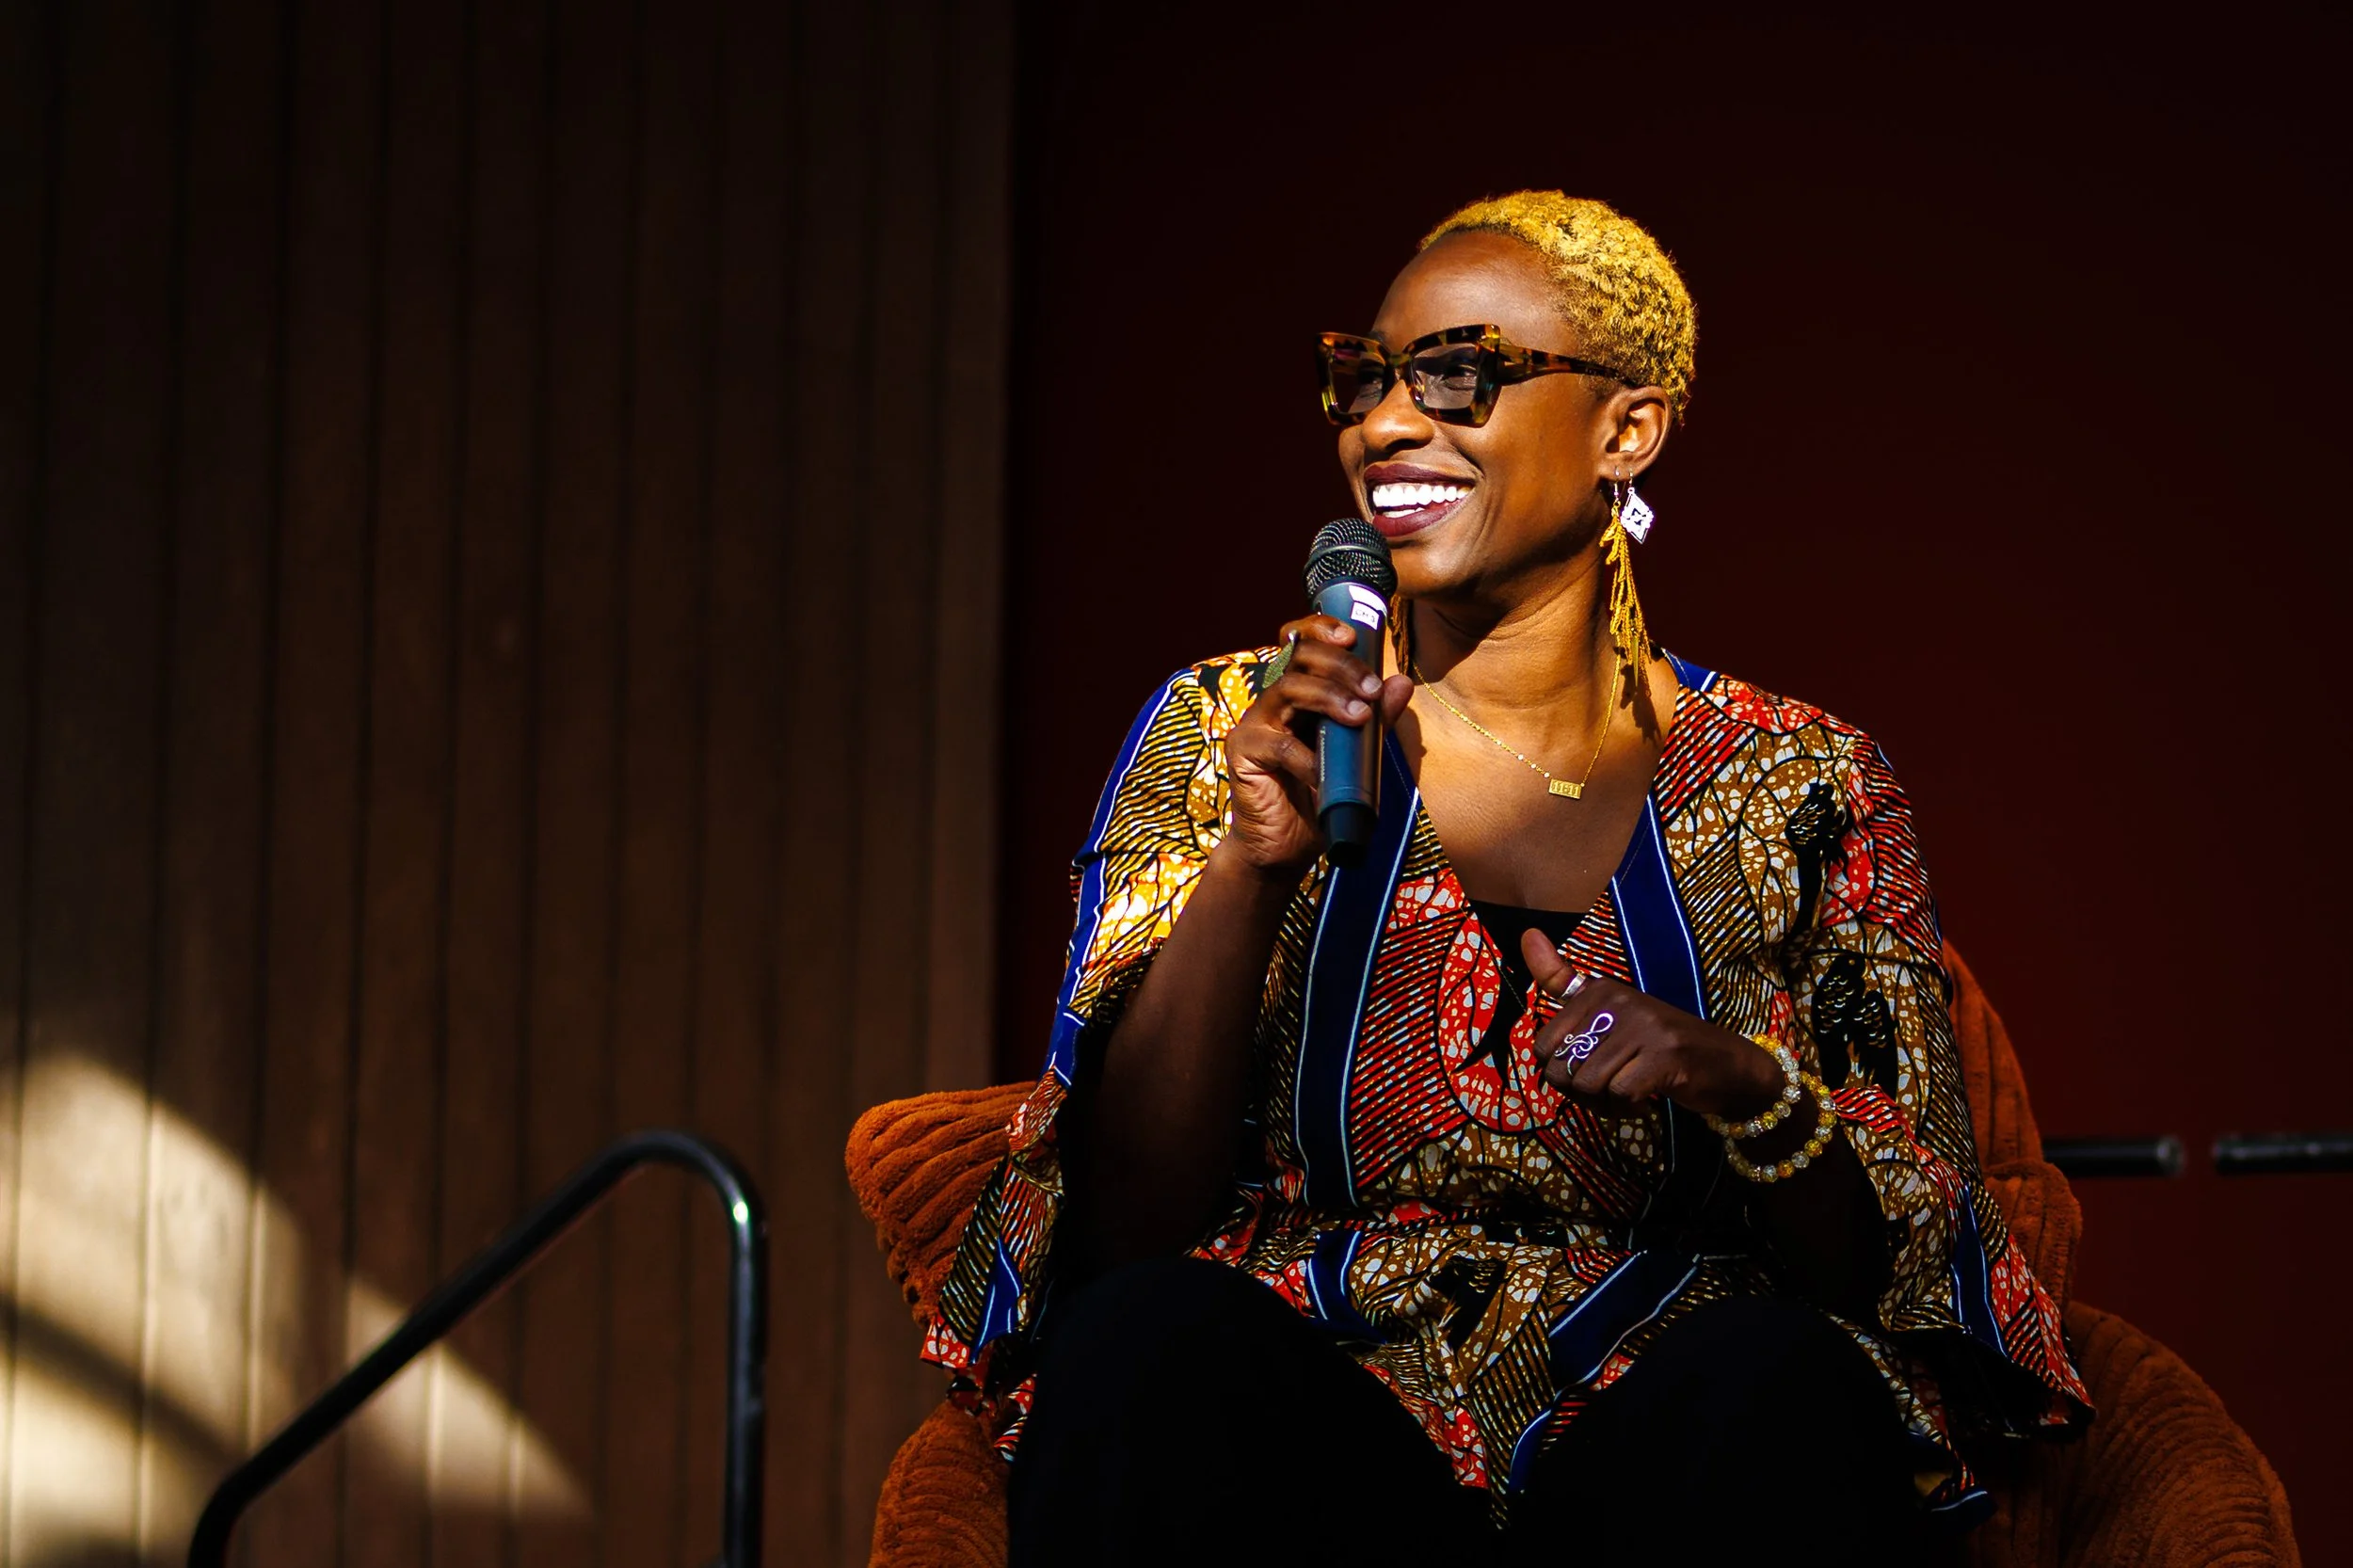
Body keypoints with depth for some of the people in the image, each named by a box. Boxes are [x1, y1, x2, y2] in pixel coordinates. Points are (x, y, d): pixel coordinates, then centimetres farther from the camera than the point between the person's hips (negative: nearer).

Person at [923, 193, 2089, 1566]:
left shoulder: (1795, 786, 8)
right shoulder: (1224, 732, 8)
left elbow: (1895, 1268, 5)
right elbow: (1128, 1227, -1)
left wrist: (1739, 1089, -15)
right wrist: (1253, 868, -14)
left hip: (1657, 1448, 0)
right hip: (1309, 1440, 0)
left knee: (1774, 1378, -34)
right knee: (1148, 1341, -32)